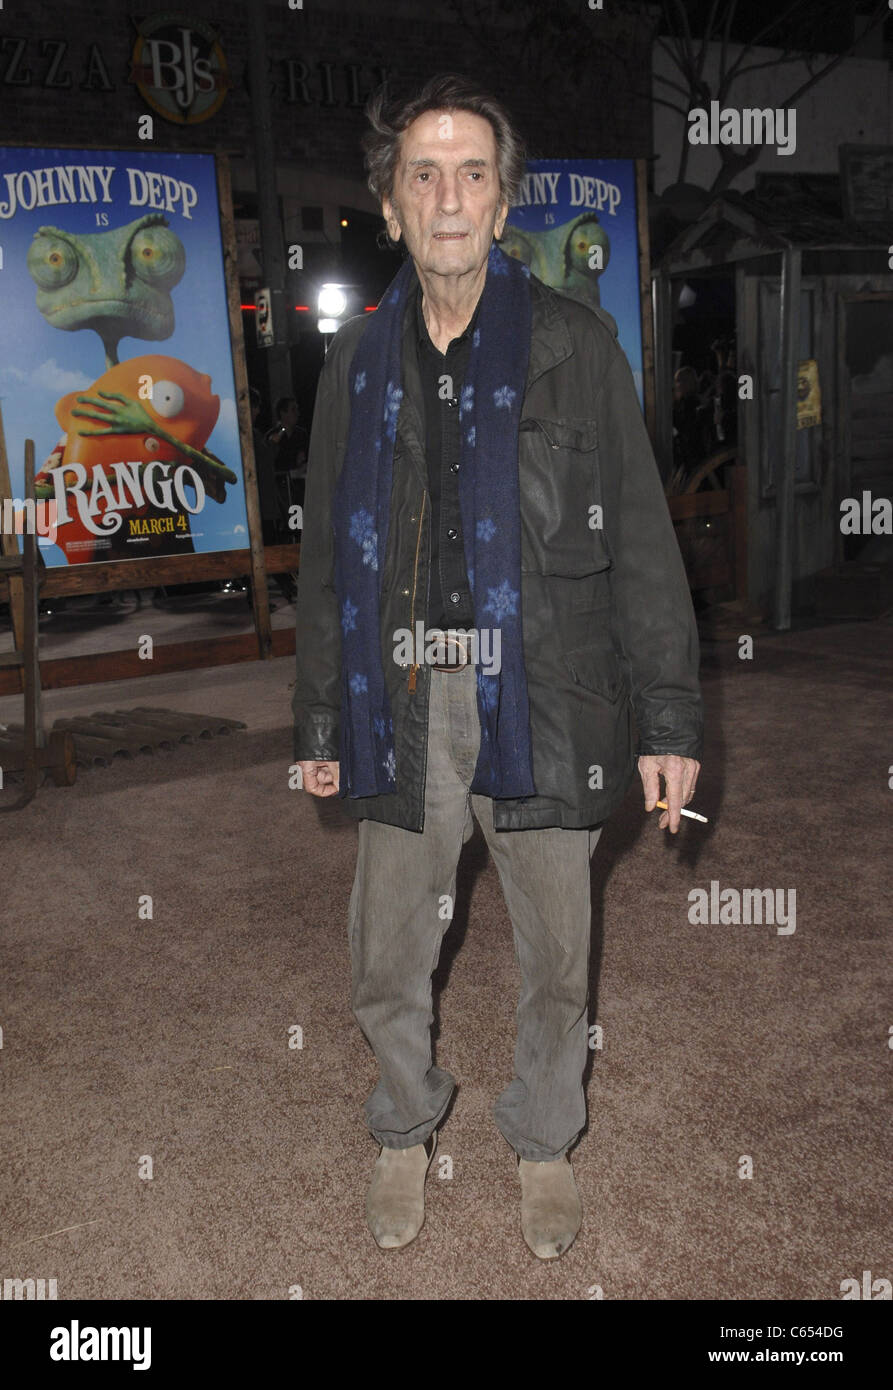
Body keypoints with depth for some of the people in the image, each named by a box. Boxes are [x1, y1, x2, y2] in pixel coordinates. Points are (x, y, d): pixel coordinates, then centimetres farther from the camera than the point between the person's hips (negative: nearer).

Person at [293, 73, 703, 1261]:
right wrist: (319, 720, 13)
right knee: (387, 962, 9)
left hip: (542, 700, -2)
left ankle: (544, 1143, 37)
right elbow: (328, 560, 14)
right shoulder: (359, 362, 10)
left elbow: (641, 541, 0)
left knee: (557, 955, 11)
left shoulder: (574, 343, 2)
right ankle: (405, 1132, 38)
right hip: (404, 701, 2)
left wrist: (670, 716, -6)